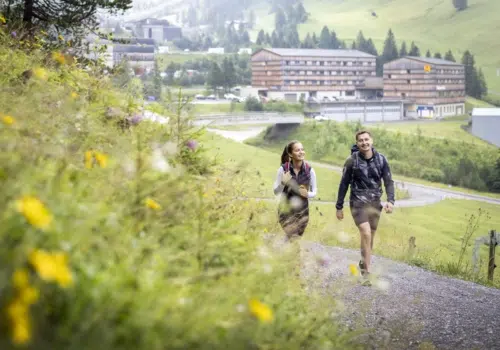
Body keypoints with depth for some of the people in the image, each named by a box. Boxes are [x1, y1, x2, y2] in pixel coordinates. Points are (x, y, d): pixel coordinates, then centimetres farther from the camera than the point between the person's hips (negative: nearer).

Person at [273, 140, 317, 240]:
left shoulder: (310, 170, -9)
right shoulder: (283, 169, -12)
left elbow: (314, 192, 2)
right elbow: (276, 191, -4)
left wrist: (307, 194, -20)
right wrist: (283, 183, -23)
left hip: (302, 211, 2)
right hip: (286, 210, -2)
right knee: (293, 239, -12)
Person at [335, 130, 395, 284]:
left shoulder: (381, 159, -2)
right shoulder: (352, 161, -10)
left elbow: (388, 181, 1)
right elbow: (344, 184, -2)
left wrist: (390, 200, -14)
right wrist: (339, 207, 1)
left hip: (375, 203, 4)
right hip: (358, 203, -4)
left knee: (370, 237, 13)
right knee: (366, 234, -19)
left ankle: (364, 263, 35)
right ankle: (367, 271, -15)